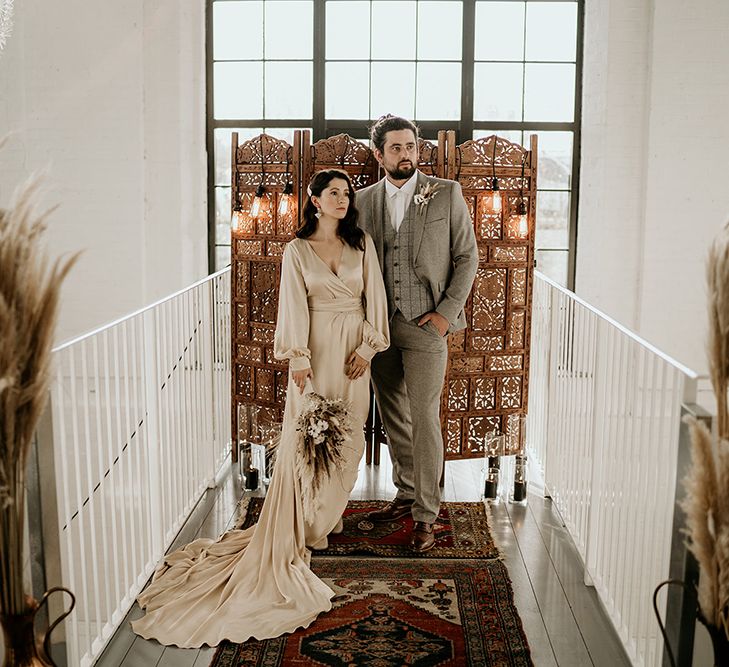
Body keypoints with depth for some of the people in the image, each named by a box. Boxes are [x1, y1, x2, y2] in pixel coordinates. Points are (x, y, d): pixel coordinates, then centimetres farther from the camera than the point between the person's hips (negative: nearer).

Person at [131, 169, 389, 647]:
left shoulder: (362, 244, 7)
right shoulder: (297, 250, 0)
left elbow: (375, 297, 5)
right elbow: (294, 306, -6)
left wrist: (367, 347, -5)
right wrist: (299, 359, -15)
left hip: (354, 350, 3)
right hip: (316, 350, -3)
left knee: (347, 437, 7)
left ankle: (329, 513, 24)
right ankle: (303, 526, 7)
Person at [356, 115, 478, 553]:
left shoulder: (447, 194, -1)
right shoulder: (365, 200, 8)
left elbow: (467, 257, -1)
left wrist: (445, 312, -9)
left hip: (425, 325, -4)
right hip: (380, 324, 4)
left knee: (424, 420, -4)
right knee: (394, 418, 13)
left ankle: (426, 514, 6)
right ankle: (407, 494, 29)